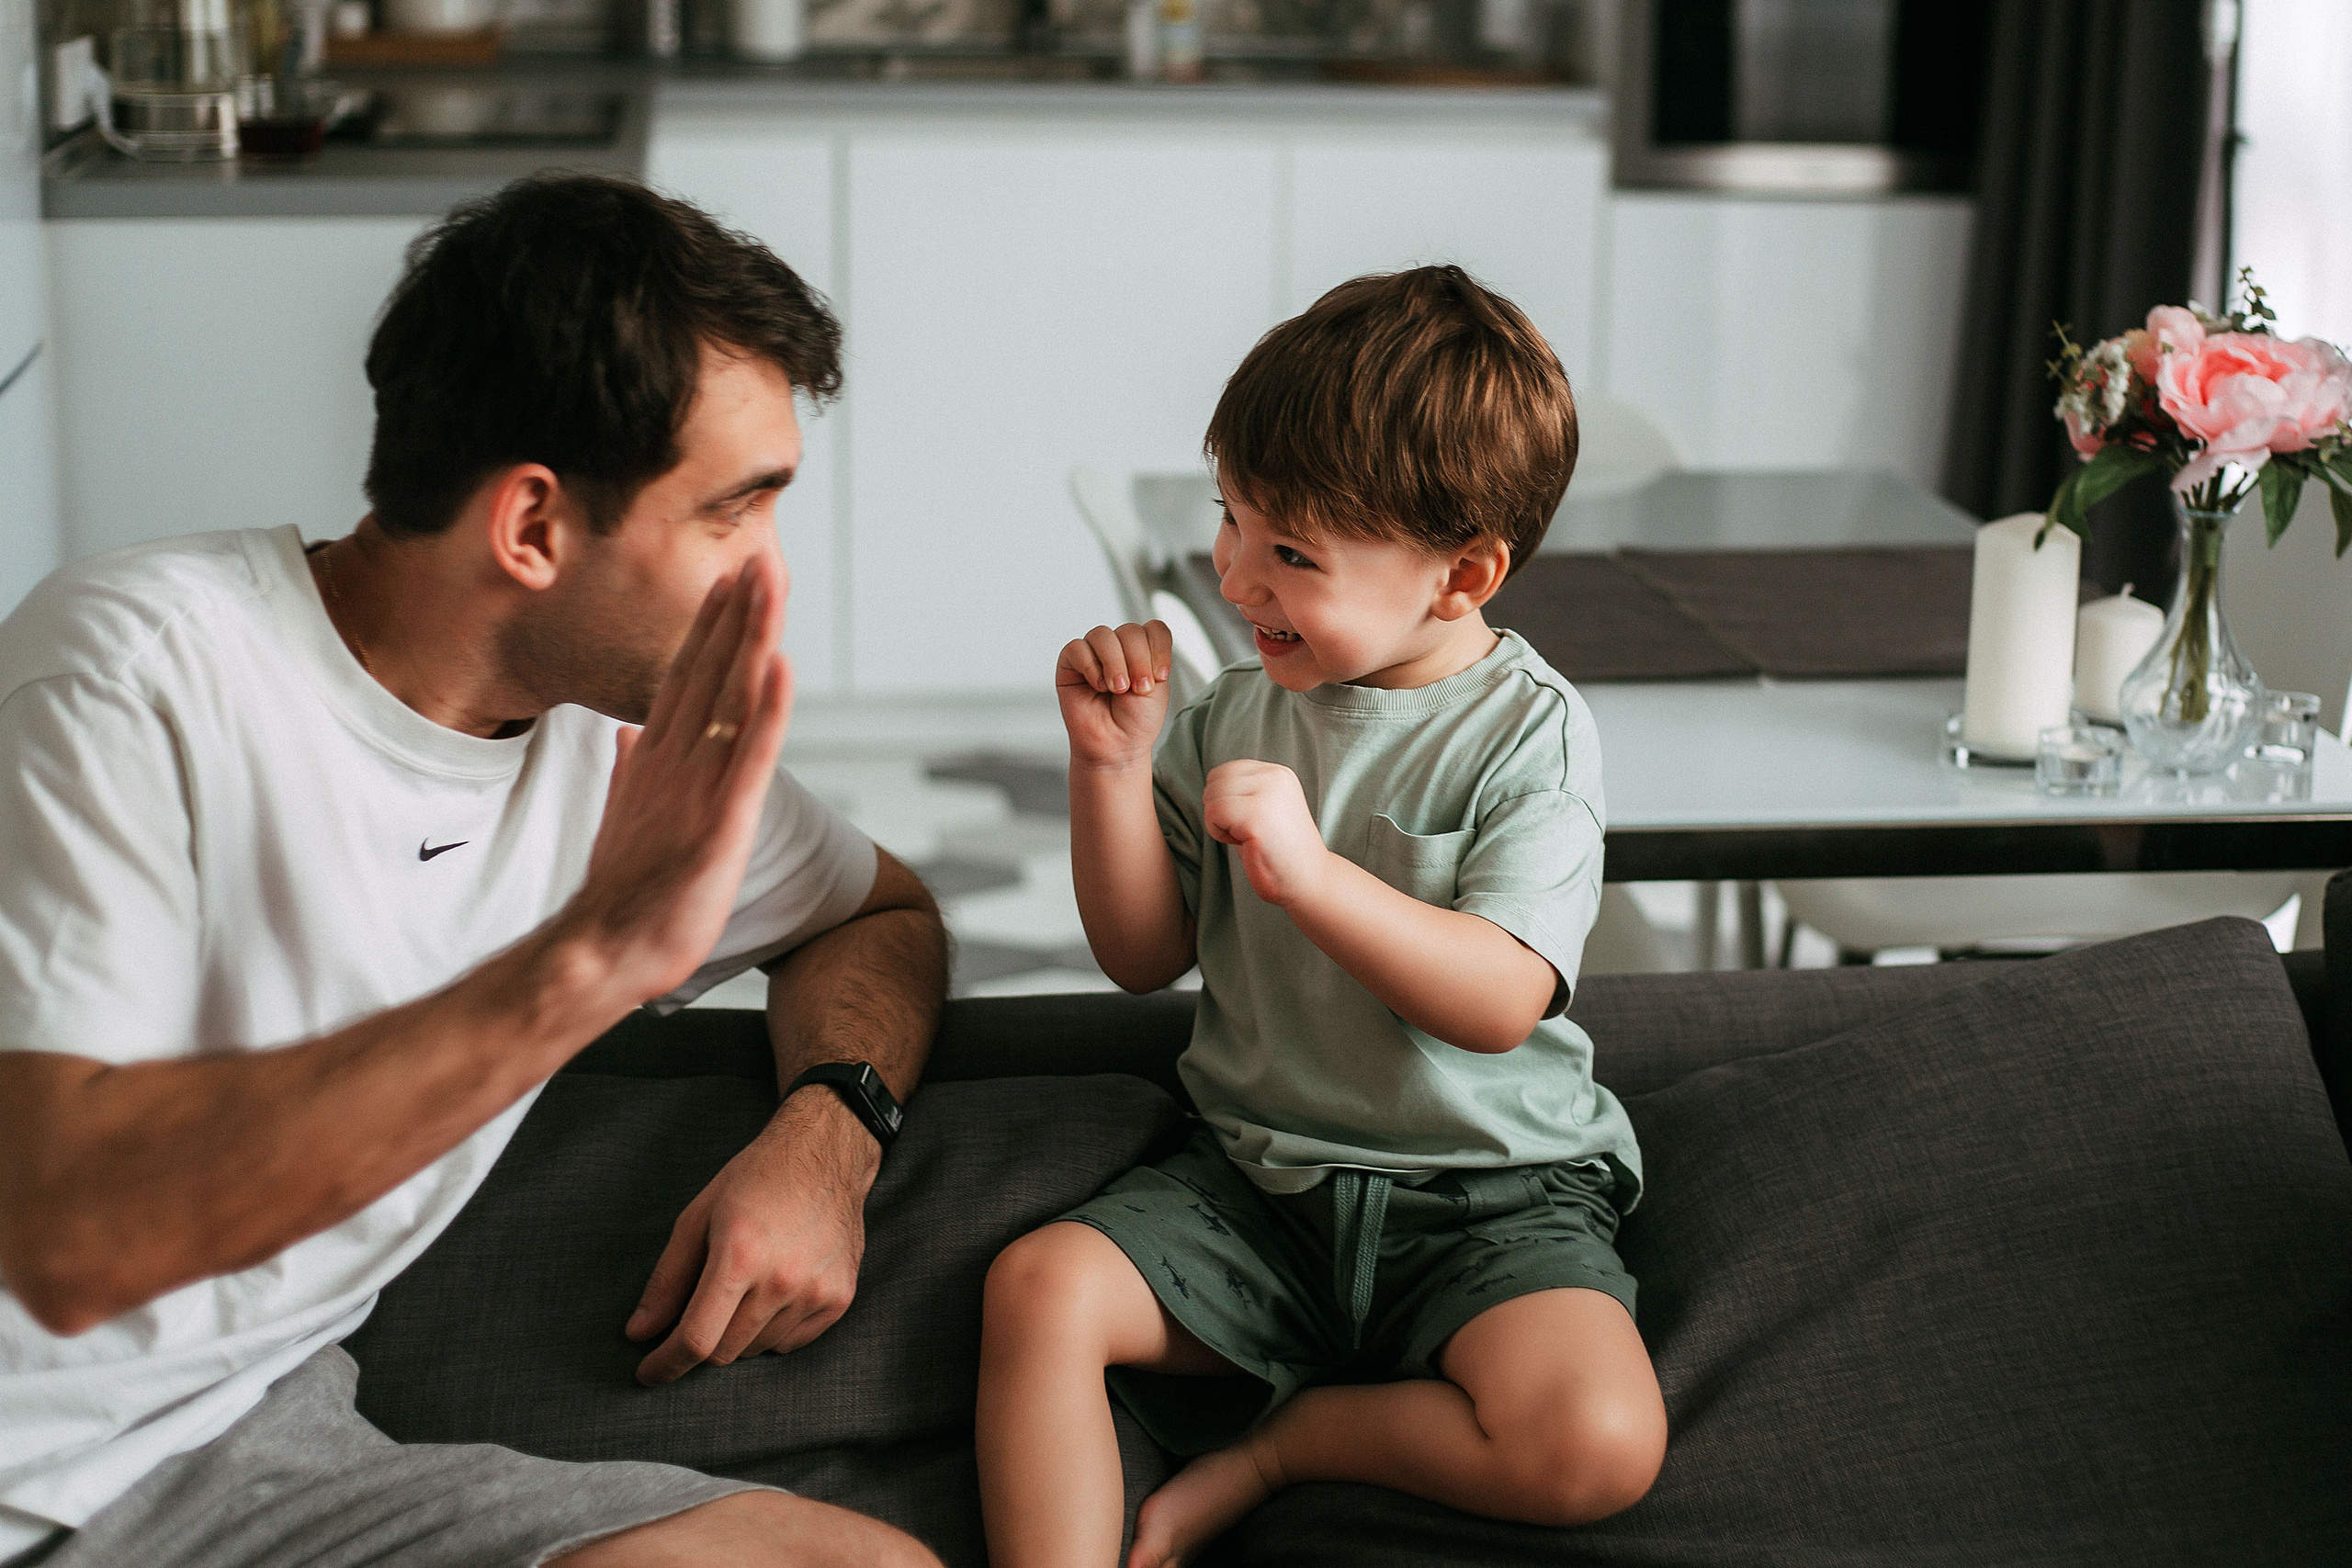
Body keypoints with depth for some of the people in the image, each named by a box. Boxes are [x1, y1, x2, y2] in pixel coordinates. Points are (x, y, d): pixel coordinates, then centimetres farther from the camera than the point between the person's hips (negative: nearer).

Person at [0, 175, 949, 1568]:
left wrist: (825, 1136, -4)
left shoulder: (611, 714, 2)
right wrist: (589, 957, -33)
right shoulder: (142, 670, -18)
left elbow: (882, 911, 19)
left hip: (284, 1424, 6)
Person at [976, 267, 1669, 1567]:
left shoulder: (1526, 732, -10)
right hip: (1256, 1175, 4)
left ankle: (1275, 1442, -6)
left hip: (1486, 1194, -3)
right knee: (1039, 1286, -22)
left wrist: (1310, 872, -31)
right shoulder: (1244, 709, 5)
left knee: (1598, 1445, -27)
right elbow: (1145, 957, 7)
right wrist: (1113, 763, -7)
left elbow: (1500, 1002, -20)